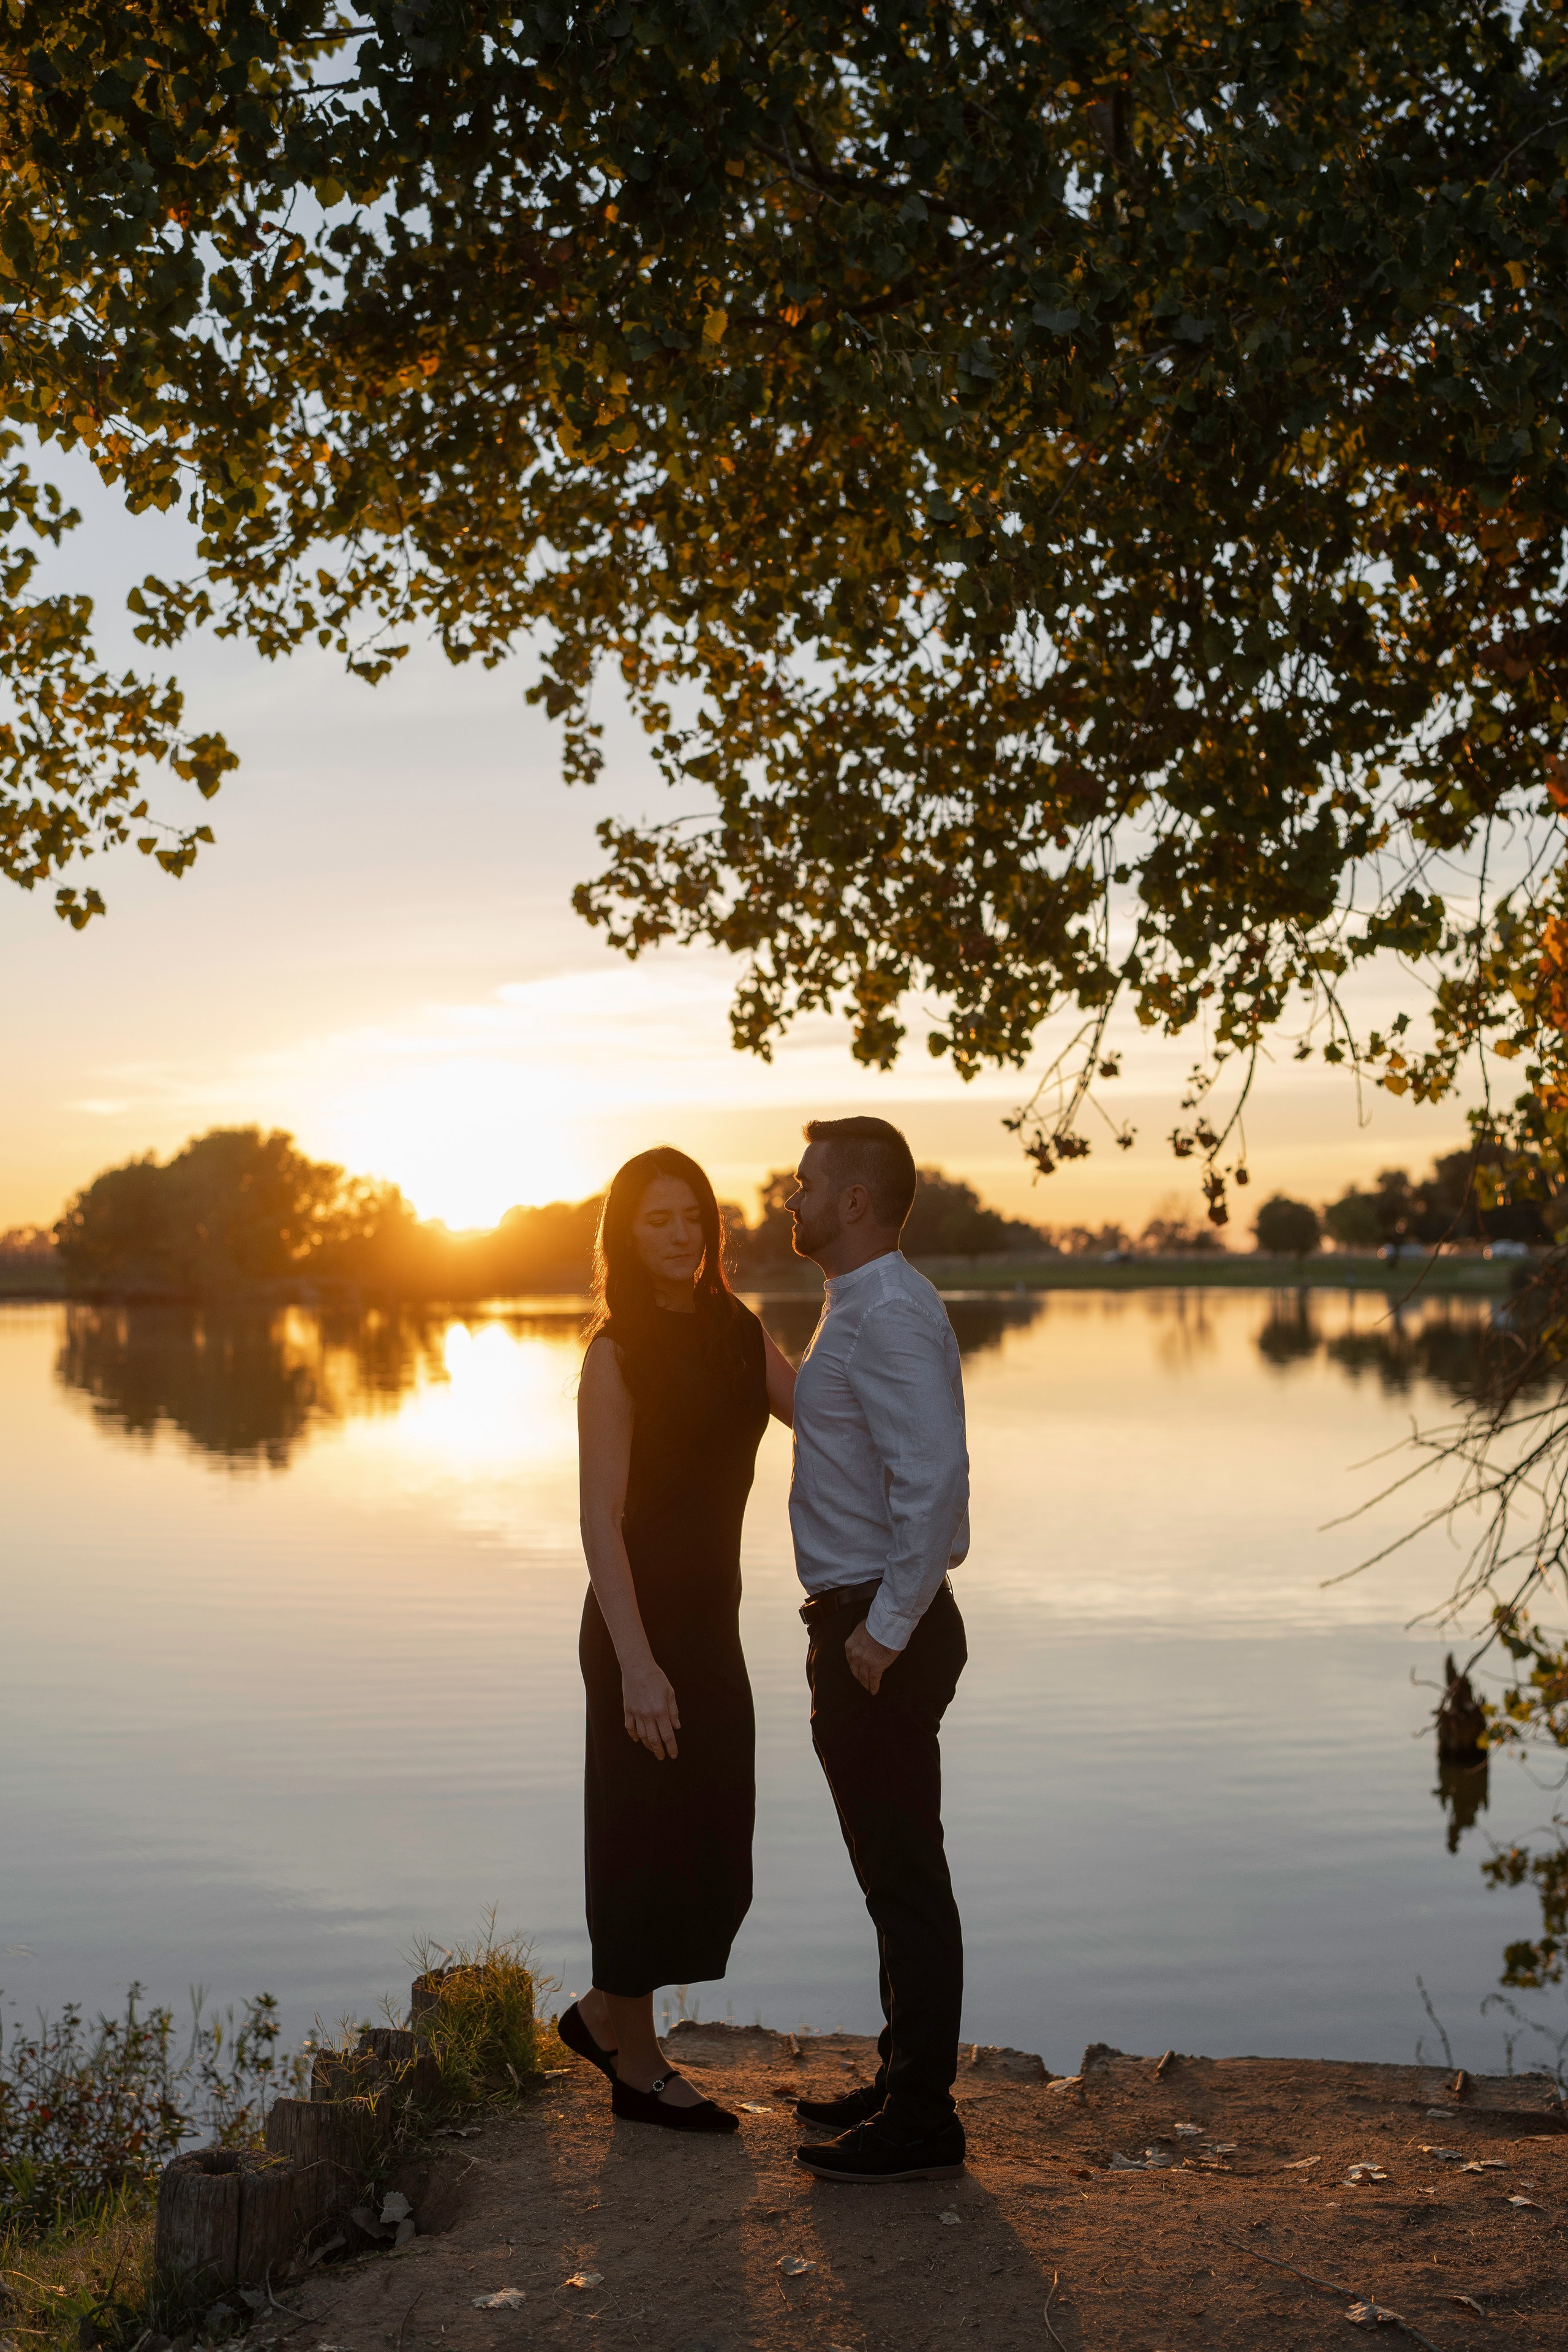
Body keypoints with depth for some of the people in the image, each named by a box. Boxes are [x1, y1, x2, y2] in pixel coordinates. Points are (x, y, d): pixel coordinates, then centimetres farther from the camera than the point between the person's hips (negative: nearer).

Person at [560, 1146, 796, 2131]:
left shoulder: (740, 1334, 7)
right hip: (644, 1622, -7)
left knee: (715, 1846, 14)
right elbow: (602, 1520, -18)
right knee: (647, 1841, 3)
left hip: (713, 1620, 7)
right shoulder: (617, 1355, -13)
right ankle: (638, 2065, 20)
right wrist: (635, 1662, -25)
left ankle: (604, 2014, 32)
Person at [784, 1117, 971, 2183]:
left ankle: (922, 2124, 8)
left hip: (881, 1635, -11)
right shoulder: (863, 1307, 15)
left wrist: (883, 1629, -23)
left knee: (905, 1875, -2)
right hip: (867, 1624, 11)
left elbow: (935, 1479, -27)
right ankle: (904, 2083, 30)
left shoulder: (889, 1315, -18)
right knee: (897, 1871, 18)